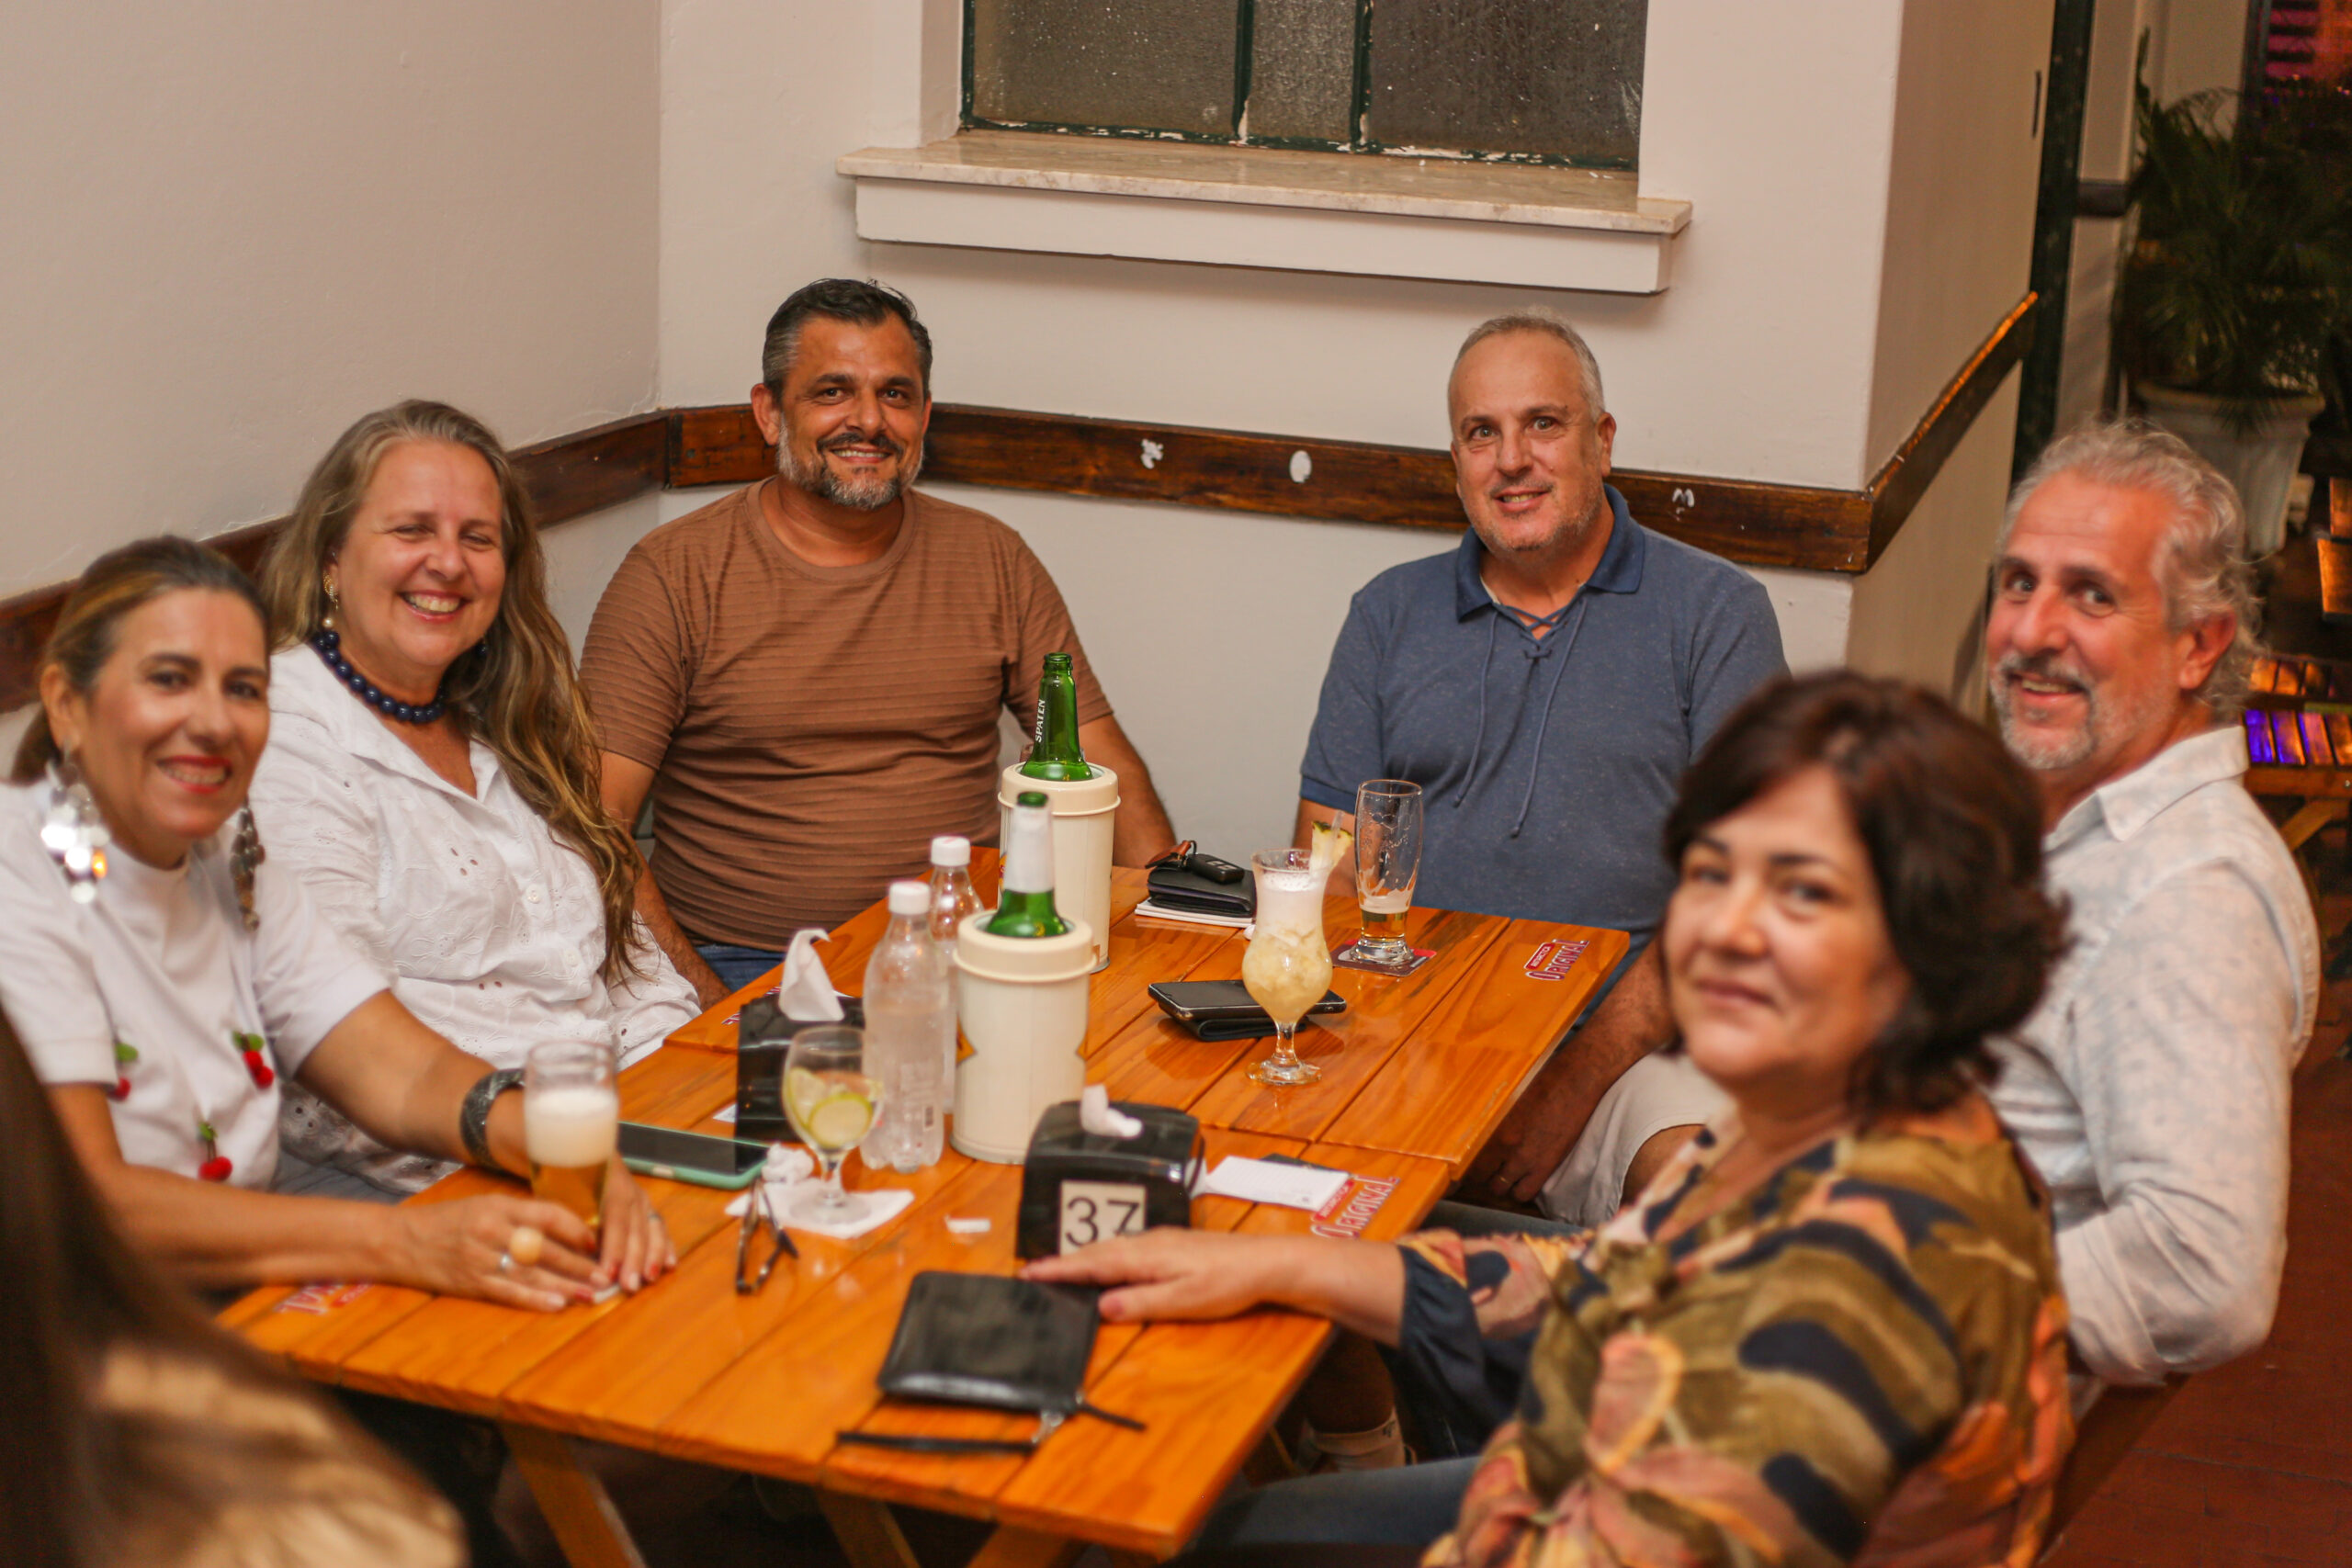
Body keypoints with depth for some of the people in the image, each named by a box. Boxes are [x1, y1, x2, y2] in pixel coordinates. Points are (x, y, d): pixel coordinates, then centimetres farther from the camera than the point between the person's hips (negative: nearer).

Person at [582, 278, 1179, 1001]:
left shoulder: (990, 559, 11)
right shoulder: (674, 572, -1)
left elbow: (1101, 761, 11)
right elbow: (594, 820, -7)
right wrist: (702, 998, -19)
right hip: (744, 966, -3)